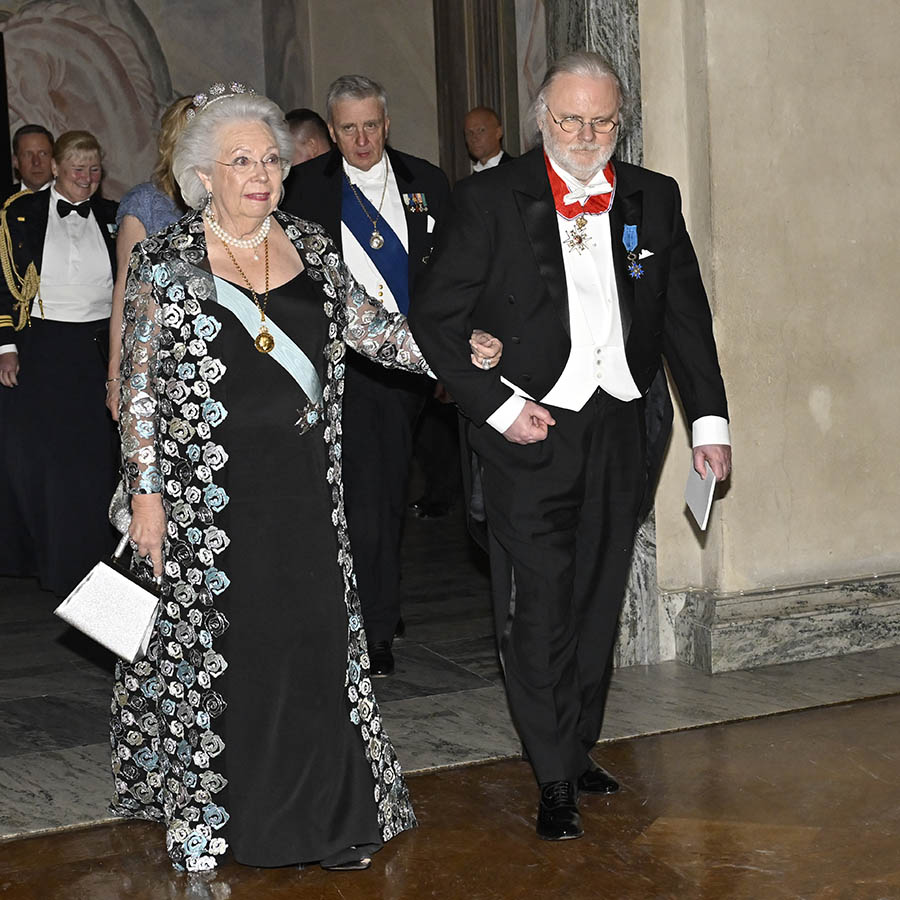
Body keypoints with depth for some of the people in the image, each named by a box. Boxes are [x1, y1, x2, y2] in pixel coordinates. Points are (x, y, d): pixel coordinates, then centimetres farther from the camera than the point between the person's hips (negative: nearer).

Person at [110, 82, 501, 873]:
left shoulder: (311, 249, 8)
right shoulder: (166, 262, -3)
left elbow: (372, 328, 11)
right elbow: (139, 390, -3)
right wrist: (145, 493, -7)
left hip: (303, 487, 3)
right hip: (209, 495, -3)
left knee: (316, 640, 4)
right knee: (215, 645, 5)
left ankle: (325, 816, 16)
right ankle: (207, 813, 20)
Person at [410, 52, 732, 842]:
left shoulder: (654, 200, 7)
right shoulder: (490, 200, -4)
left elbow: (687, 318, 12)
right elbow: (434, 320, -5)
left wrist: (710, 418, 5)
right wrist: (496, 406, -12)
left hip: (623, 431, 4)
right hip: (530, 430, -4)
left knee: (598, 601, 12)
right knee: (538, 606, -4)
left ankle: (580, 747, 28)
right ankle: (555, 781, 6)